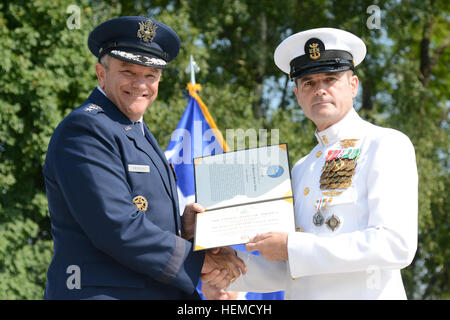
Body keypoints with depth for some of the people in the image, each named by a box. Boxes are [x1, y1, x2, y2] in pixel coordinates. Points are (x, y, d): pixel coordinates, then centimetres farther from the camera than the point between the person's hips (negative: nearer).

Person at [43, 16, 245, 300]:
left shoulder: (138, 132, 18)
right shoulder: (84, 130, -12)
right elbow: (117, 228, -20)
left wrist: (183, 227, -2)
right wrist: (200, 261, -13)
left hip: (158, 292, 9)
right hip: (103, 292, -9)